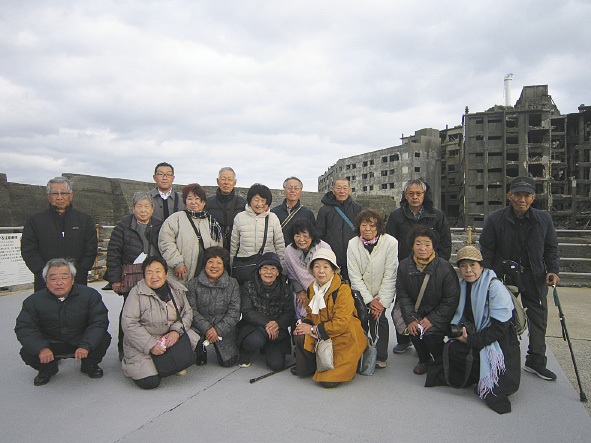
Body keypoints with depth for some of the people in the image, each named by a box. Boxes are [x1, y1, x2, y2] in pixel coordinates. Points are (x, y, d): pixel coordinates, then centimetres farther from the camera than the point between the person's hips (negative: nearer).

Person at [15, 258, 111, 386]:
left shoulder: (90, 294, -14)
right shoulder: (34, 301, -9)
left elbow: (99, 322, -16)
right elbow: (24, 328, -10)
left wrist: (86, 346, -30)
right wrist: (41, 348, -27)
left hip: (81, 341, -1)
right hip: (51, 345, 1)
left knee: (104, 339, -27)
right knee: (27, 353, -24)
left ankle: (89, 365, 8)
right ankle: (48, 369, 13)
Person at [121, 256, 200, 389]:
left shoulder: (177, 289, 2)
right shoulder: (137, 293, -13)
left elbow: (188, 313, 7)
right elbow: (129, 324, -16)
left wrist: (176, 331, -14)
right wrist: (151, 345, -22)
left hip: (171, 335, 5)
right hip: (141, 343, -5)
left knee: (197, 344, -15)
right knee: (149, 382, -20)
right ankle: (130, 364, 13)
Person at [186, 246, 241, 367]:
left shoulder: (232, 284, 2)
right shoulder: (194, 284, 1)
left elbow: (234, 312, -4)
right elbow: (191, 310, -6)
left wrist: (218, 330, -16)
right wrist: (207, 328, -19)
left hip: (225, 329, 1)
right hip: (200, 328, 0)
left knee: (228, 362, -11)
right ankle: (201, 353, 6)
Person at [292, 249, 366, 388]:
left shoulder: (343, 290, -19)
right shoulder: (312, 289, 4)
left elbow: (341, 324, -23)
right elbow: (311, 315, 15)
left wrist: (313, 329, -19)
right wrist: (304, 324, -9)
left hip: (345, 341, -6)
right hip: (322, 338, 6)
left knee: (328, 381, -17)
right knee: (300, 336, -23)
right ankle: (308, 368, 6)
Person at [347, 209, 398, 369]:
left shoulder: (391, 242, -13)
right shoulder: (353, 244, -8)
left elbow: (390, 276, -12)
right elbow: (355, 277, -8)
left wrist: (382, 301, -15)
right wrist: (369, 300, -13)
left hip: (382, 294, -1)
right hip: (360, 293, 1)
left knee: (379, 317, -18)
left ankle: (380, 356, 0)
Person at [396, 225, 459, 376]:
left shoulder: (445, 268, -14)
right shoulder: (404, 266, -3)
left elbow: (451, 300, -11)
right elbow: (403, 295, 1)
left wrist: (432, 319, -17)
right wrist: (410, 319, -11)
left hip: (439, 313, -3)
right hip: (417, 312, 3)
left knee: (430, 333, -27)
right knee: (415, 331, -23)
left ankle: (441, 362, 8)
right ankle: (424, 359, 10)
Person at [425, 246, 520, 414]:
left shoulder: (495, 287, -15)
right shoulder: (462, 285, 7)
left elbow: (500, 327, -18)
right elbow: (459, 315, 15)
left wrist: (471, 340, -21)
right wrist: (456, 329, -7)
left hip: (497, 343, -6)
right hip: (471, 335, 6)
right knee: (451, 349, -25)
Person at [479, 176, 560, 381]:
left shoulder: (544, 219, 2)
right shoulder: (495, 219, -6)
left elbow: (551, 248, 11)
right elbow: (486, 252, -3)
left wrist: (553, 270, -6)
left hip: (535, 280, 3)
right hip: (504, 278, -3)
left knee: (538, 322, 10)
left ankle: (536, 362, 28)